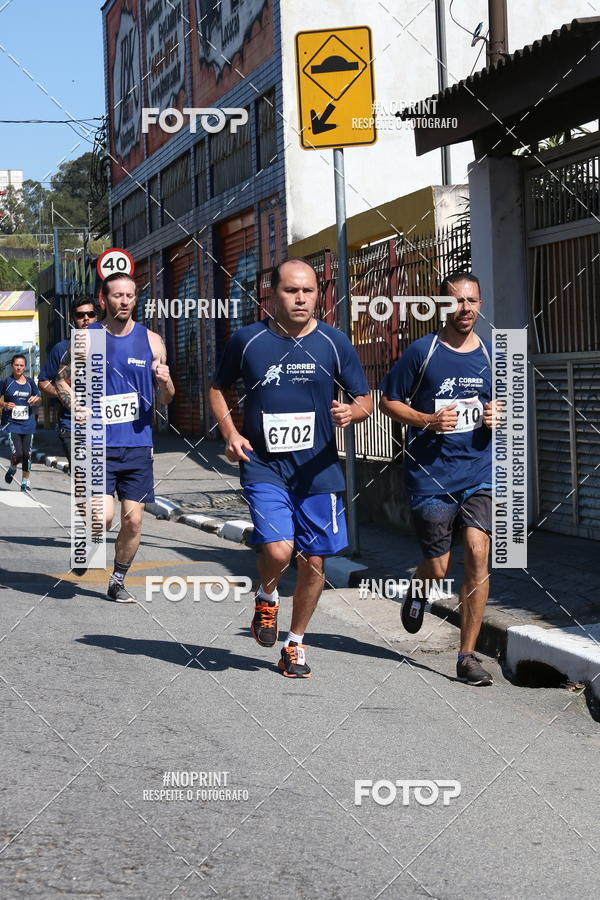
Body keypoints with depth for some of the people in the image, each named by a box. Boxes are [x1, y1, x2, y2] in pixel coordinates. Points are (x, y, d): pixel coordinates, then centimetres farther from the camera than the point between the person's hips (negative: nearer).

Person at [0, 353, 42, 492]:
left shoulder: (30, 382, 6)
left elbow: (39, 399, 15)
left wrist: (36, 399, -8)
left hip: (28, 423, 3)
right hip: (11, 423, -3)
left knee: (27, 454, 5)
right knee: (17, 454, -14)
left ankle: (25, 481, 22)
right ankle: (12, 468, 20)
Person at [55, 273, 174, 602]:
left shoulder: (150, 340, 5)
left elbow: (165, 399, 10)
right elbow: (62, 380, 11)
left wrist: (165, 383, -13)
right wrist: (75, 405, -9)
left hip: (137, 445, 2)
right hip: (98, 443, -2)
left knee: (133, 520, 2)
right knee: (102, 516, -14)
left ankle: (117, 581, 22)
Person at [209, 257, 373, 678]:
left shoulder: (334, 343, 0)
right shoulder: (248, 341, -1)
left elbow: (366, 401, 6)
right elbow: (218, 388, 15)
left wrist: (351, 413, -18)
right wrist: (230, 433, 0)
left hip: (319, 469, 2)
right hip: (264, 467, -2)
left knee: (314, 561, 4)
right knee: (278, 551, -20)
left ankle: (296, 644, 25)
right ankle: (266, 598, 16)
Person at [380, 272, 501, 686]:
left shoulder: (491, 355, 7)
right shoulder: (422, 352, -4)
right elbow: (388, 401, 2)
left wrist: (499, 416, -2)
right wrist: (428, 420, -13)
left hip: (479, 474, 2)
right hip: (431, 476, -2)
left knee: (478, 555, -12)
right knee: (439, 569, 1)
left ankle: (468, 656, -4)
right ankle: (419, 591, 40)